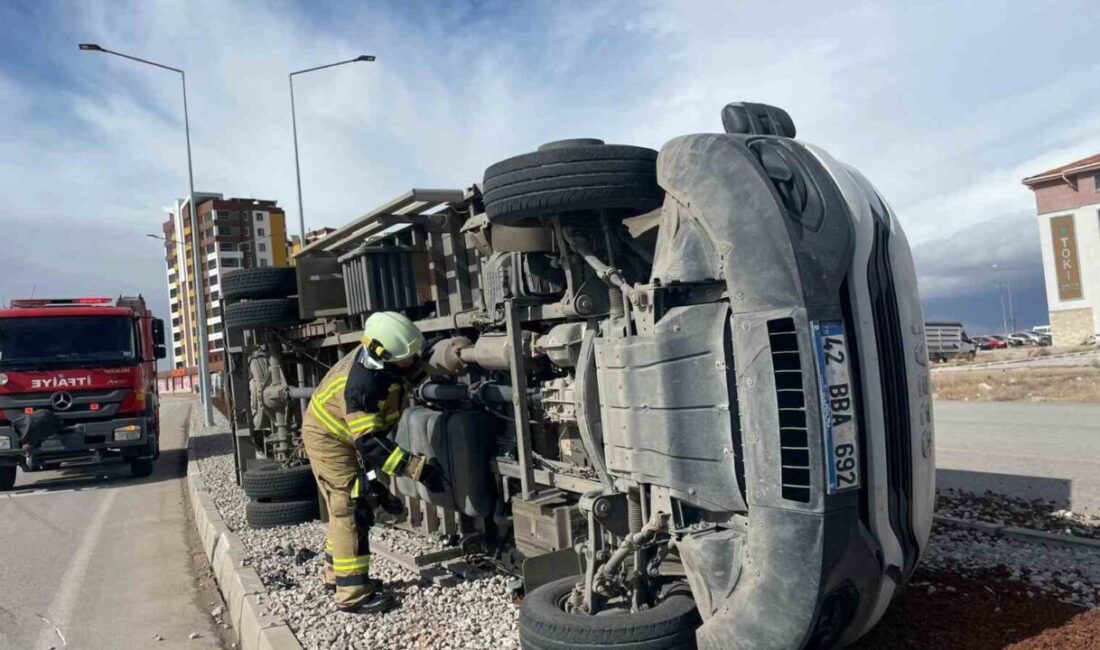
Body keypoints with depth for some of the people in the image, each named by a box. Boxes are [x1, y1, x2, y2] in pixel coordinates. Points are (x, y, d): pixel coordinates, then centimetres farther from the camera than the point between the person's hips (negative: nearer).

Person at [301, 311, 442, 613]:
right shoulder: (362, 385, -39)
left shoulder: (382, 353, -15)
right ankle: (352, 593, -5)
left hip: (345, 433, 9)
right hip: (328, 437, -9)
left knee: (345, 508, 18)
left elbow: (419, 367, 8)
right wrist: (418, 467, -39)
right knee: (351, 509, -10)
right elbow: (371, 445, -38)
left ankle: (338, 573, 33)